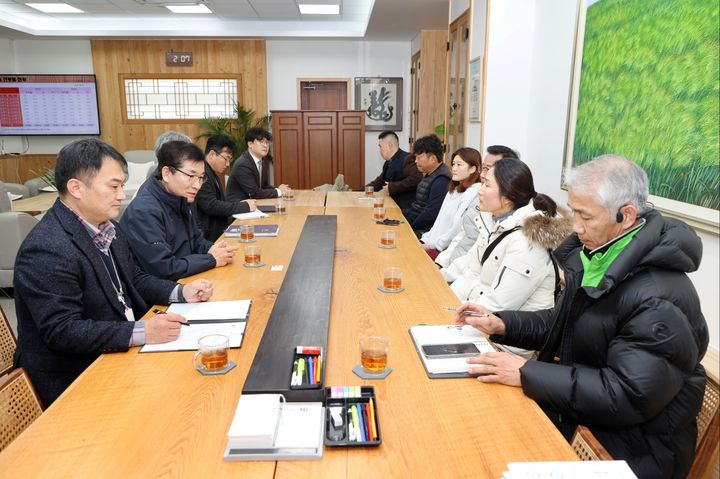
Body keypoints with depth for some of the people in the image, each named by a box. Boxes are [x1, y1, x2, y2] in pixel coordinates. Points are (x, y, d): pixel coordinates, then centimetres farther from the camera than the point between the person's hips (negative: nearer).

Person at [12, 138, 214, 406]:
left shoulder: (106, 227, 4)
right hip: (72, 381, -8)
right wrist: (142, 332, -33)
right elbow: (62, 331, -25)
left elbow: (133, 280, 14)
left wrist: (181, 292, -3)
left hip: (116, 354, 8)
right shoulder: (47, 251, -23)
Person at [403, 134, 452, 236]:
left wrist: (411, 226, -14)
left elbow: (431, 213, -23)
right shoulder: (429, 175, 15)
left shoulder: (441, 180, -18)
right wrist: (403, 214, 7)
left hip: (423, 231, -10)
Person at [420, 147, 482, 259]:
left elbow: (457, 230, -18)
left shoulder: (473, 193, -14)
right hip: (434, 244, 8)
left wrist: (430, 245, -12)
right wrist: (424, 240, 5)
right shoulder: (454, 190, 17)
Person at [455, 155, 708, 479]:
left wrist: (526, 374, -27)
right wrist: (500, 324, -2)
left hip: (629, 449, -7)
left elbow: (628, 397, -27)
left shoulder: (659, 299, -26)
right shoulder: (593, 254, 1)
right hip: (573, 410, 7)